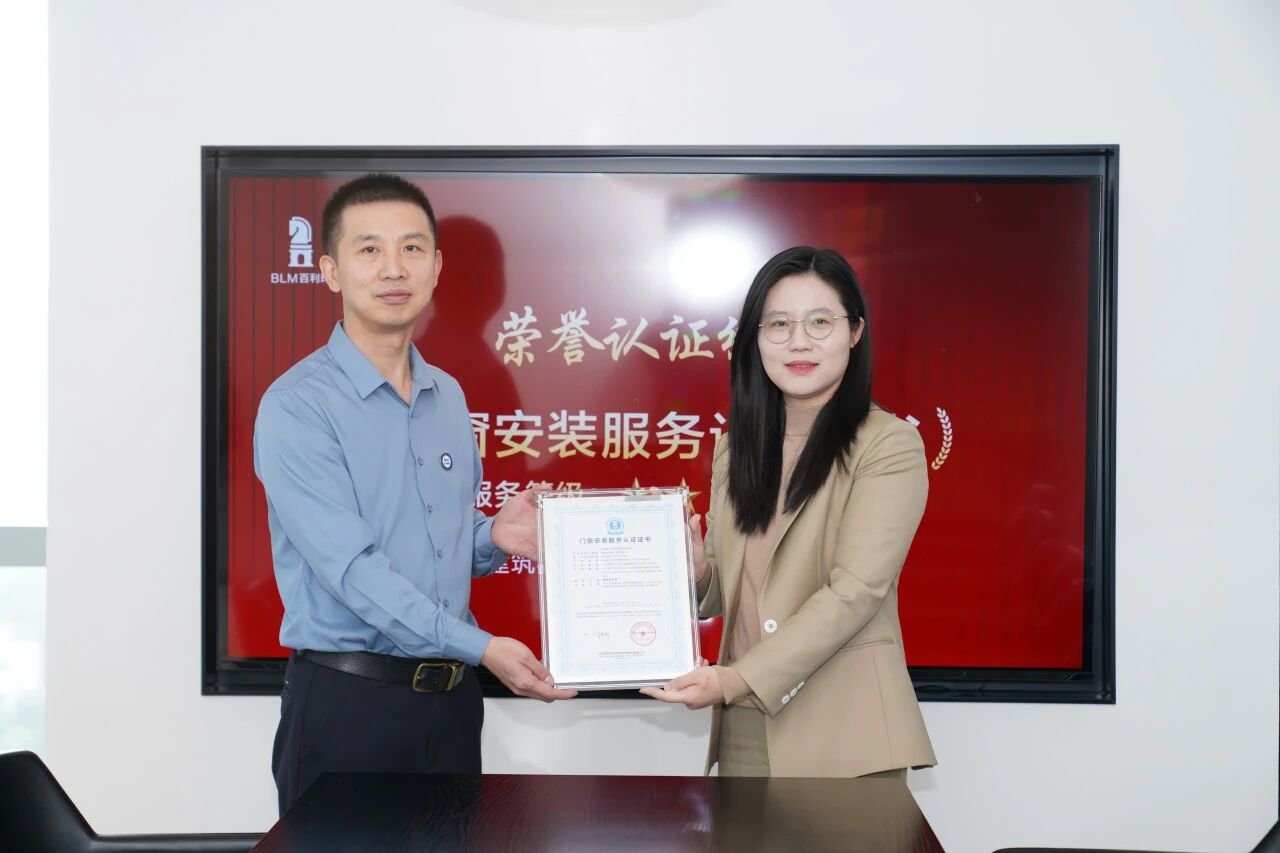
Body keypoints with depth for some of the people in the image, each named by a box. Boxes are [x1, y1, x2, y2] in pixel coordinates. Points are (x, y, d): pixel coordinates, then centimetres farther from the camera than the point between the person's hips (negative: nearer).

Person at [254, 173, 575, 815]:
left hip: (451, 696, 6)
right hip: (346, 705, -6)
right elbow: (351, 567, -19)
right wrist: (481, 647, -21)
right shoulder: (298, 406, -12)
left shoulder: (448, 397, 10)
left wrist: (493, 538, -3)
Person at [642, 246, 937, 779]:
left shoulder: (889, 446, -8)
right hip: (742, 731, 5)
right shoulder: (737, 448, 10)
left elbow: (855, 590, -17)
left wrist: (738, 679, -23)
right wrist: (694, 572, -9)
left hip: (843, 733, -5)